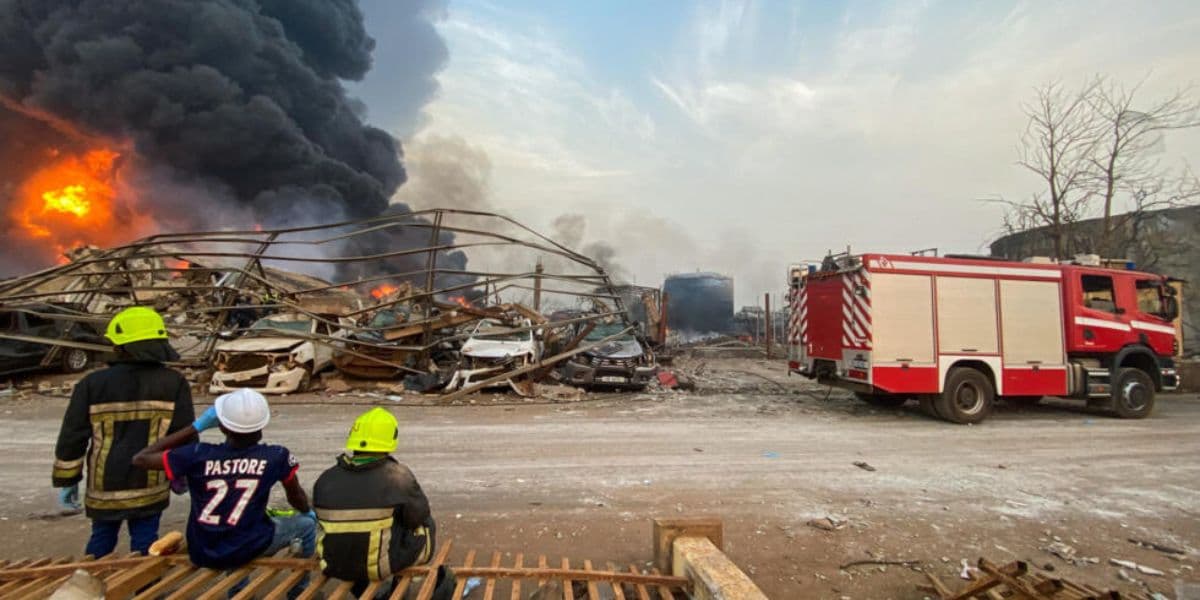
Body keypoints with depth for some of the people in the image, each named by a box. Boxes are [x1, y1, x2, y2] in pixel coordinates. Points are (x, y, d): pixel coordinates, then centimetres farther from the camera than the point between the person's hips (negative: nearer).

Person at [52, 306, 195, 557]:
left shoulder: (92, 384, -7)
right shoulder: (173, 383, -8)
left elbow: (71, 437, -2)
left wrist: (66, 480, 11)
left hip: (104, 487, 1)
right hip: (150, 486, -1)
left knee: (101, 542, 21)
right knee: (144, 546, 10)